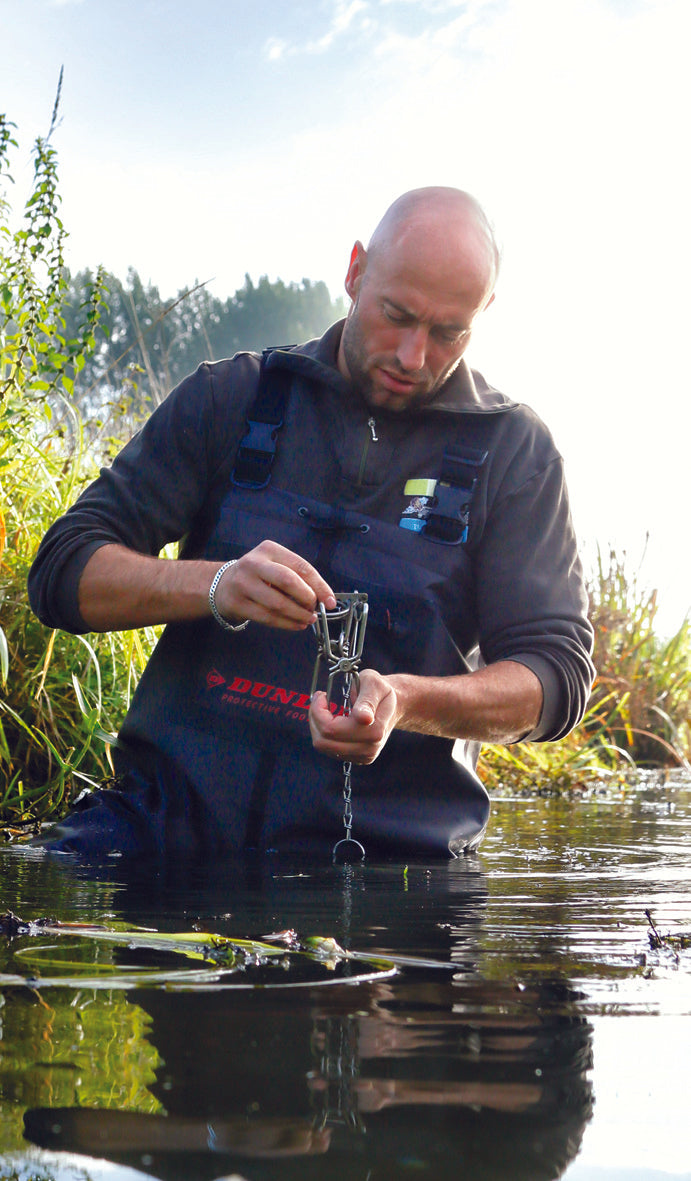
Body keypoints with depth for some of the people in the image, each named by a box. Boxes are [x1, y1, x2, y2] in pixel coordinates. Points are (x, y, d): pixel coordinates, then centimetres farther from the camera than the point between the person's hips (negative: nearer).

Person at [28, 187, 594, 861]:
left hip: (386, 846, 1)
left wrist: (406, 701, -19)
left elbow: (558, 672, 1)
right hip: (172, 816, 0)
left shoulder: (512, 449, 7)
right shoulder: (231, 397, 9)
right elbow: (63, 572, 3)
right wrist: (214, 585, -18)